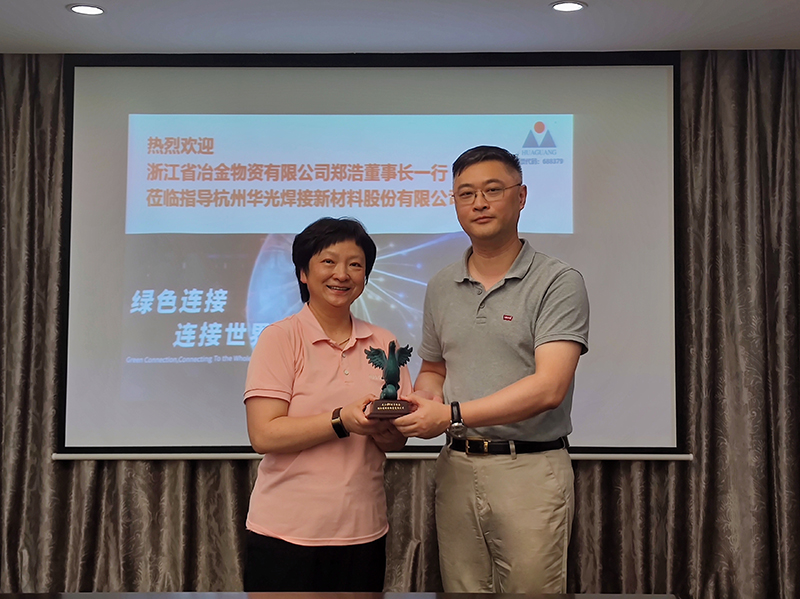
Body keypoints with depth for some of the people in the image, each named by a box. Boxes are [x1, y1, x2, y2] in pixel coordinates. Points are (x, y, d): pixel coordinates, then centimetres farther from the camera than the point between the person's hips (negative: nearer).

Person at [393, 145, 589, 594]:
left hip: (530, 469, -4)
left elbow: (549, 387, -17)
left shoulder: (559, 283, -7)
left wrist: (452, 415, -20)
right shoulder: (441, 288, 12)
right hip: (457, 468, 5)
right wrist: (424, 404, -3)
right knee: (461, 589, 10)